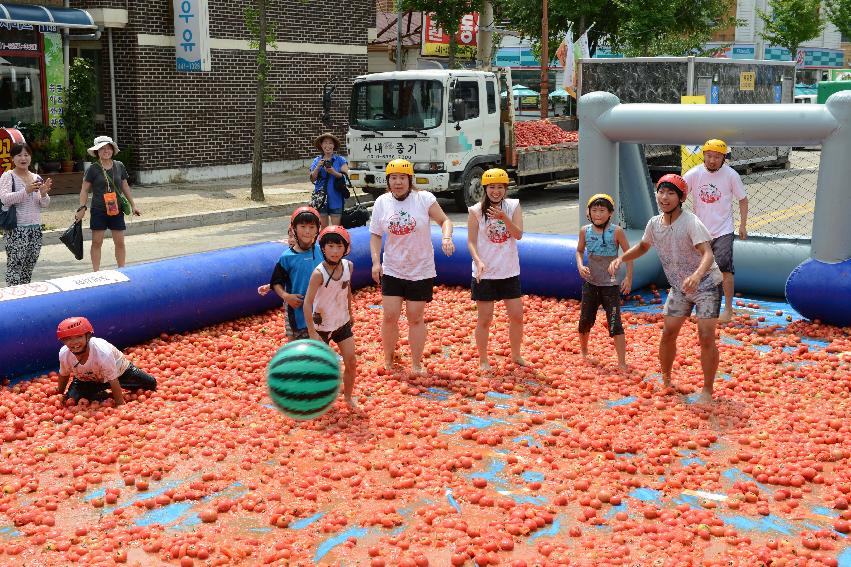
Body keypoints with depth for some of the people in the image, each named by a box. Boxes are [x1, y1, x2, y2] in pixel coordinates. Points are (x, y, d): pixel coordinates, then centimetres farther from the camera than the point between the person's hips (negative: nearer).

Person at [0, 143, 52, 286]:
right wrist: (26, 191, -25)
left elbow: (44, 205, 12)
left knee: (29, 268, 9)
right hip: (16, 230, -5)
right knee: (15, 266, -9)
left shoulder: (37, 178, 12)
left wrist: (43, 194, -10)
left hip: (35, 228, 5)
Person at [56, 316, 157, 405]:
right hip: (89, 379, 3)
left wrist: (120, 406, -30)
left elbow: (113, 381, -34)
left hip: (119, 369, -3)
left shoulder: (103, 352, -42)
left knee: (151, 384, -5)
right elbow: (63, 375, -5)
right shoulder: (63, 354, -28)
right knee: (73, 397, -21)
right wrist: (60, 394, 10)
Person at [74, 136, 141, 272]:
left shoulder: (119, 166, 5)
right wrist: (82, 208, -9)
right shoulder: (93, 169, -4)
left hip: (116, 210, 3)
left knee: (120, 242, 5)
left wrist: (133, 205, 15)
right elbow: (84, 190, -1)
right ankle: (96, 272, 9)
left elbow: (125, 187, 15)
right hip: (98, 211, -2)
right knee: (97, 242, 2)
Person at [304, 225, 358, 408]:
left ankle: (348, 396, 27)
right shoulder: (319, 273, -26)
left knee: (351, 363, 5)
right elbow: (307, 303, -26)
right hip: (322, 326, -5)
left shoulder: (348, 266, -9)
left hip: (343, 323, 5)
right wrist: (312, 332, -27)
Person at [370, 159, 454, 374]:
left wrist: (446, 237, -25)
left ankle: (416, 364, 20)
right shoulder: (382, 202, -2)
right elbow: (375, 235, 4)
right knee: (390, 316, 1)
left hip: (421, 271, -1)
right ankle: (388, 359, 22)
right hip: (392, 270, 2)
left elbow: (444, 220, -4)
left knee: (415, 318, 7)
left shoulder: (424, 198, -9)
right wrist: (376, 262, -7)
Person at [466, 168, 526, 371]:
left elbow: (519, 234, -9)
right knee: (485, 319, 4)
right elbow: (471, 241, -7)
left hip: (509, 272, 3)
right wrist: (478, 261, -23)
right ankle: (483, 360, 18)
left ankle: (516, 355, 28)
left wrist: (503, 217, -24)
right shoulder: (476, 211, -6)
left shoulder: (513, 206, 1)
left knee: (517, 316, 8)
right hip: (485, 273, -3)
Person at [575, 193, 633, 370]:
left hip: (611, 285, -4)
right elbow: (580, 251, 14)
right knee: (585, 320, 13)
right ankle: (583, 352, 38)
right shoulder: (585, 231, -1)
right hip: (590, 283, 4)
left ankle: (622, 364, -5)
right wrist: (580, 265, -5)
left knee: (615, 324, -9)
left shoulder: (616, 231, -11)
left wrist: (628, 278, -6)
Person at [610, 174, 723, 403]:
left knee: (706, 337, -12)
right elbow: (642, 246, 15)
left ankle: (707, 389, 2)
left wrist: (697, 275, -58)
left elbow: (708, 253, -38)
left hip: (706, 284, -6)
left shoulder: (691, 222, -25)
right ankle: (665, 380, 24)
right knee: (668, 333, 5)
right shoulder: (654, 223, -5)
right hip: (679, 287, 6)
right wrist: (620, 258, -1)